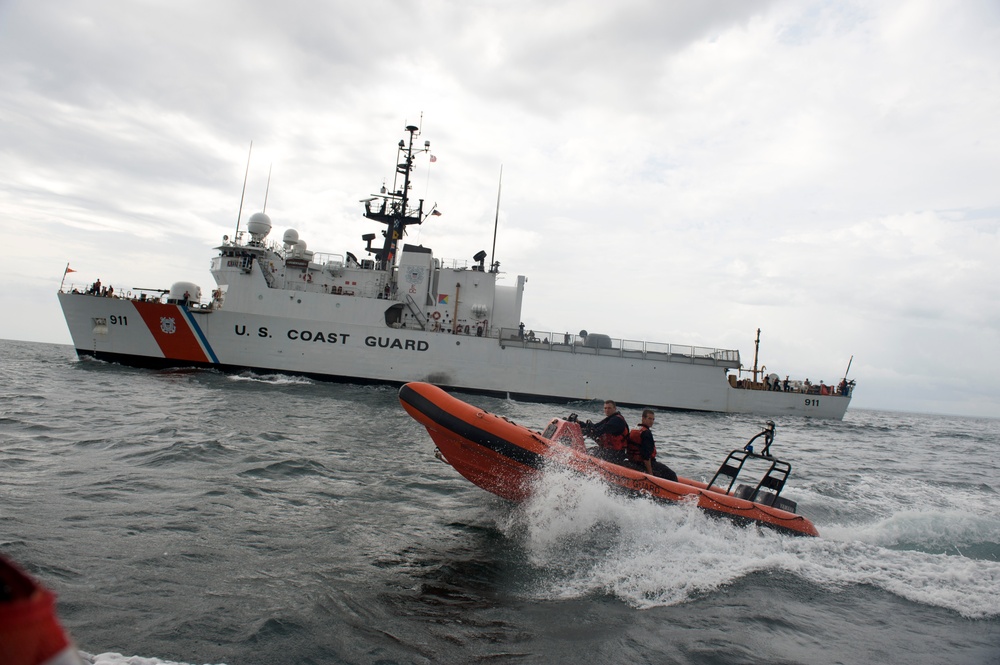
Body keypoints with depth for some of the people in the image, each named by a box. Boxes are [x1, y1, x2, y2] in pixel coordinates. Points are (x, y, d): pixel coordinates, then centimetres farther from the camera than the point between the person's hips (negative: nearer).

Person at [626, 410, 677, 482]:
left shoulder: (633, 430, 12)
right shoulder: (646, 433, -18)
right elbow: (646, 455, -24)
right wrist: (650, 472, -21)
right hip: (643, 464, -10)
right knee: (671, 475, -12)